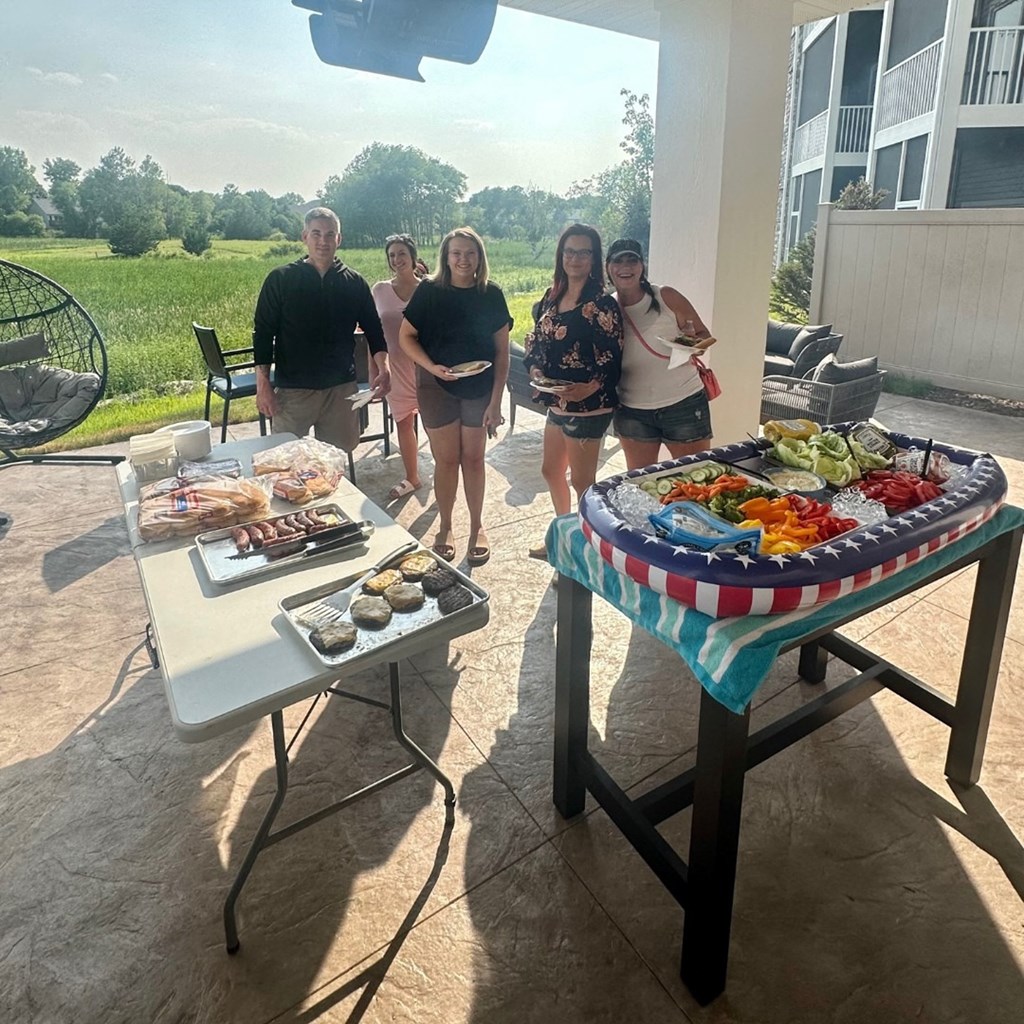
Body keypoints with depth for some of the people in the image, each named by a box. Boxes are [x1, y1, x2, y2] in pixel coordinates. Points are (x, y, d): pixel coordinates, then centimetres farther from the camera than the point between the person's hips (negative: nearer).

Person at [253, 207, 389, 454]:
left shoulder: (354, 282, 6)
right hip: (292, 389, -2)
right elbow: (263, 333, 0)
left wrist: (382, 367, -8)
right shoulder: (280, 279, 0)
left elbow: (373, 329, 10)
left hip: (341, 388, 2)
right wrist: (263, 385, -8)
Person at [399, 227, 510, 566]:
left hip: (479, 387, 1)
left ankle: (477, 526, 24)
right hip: (437, 387, -1)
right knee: (446, 459, 4)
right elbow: (406, 337, -3)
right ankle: (445, 527, 22)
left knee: (473, 458, 8)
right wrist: (431, 366, -19)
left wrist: (496, 400, -8)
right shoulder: (429, 291, -5)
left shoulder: (491, 295, -2)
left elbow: (501, 351, -3)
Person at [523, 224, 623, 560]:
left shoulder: (601, 304, -13)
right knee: (551, 471, 19)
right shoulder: (552, 296, 8)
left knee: (582, 481, 3)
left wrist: (589, 388, -29)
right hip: (556, 403, 8)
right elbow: (536, 341, 13)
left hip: (588, 407, -8)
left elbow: (612, 360, -15)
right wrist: (534, 369, -6)